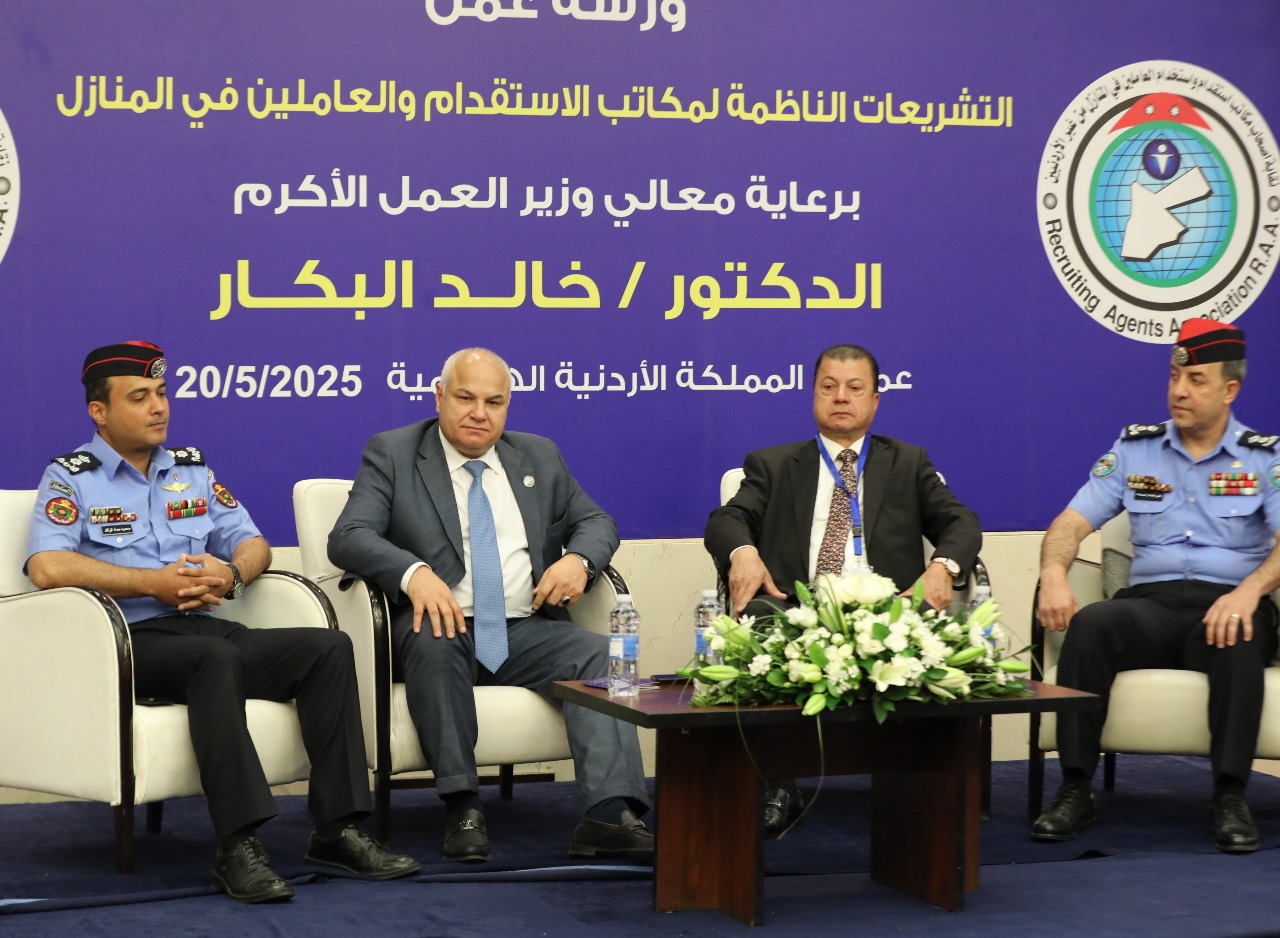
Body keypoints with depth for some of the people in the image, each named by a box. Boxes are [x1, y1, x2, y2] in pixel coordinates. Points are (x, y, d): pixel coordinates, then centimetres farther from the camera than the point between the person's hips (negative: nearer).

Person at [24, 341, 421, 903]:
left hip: (204, 628, 6)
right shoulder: (71, 478, 4)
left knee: (329, 649, -18)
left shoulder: (192, 469, 21)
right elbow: (47, 568, -13)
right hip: (128, 640, -6)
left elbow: (252, 543, 19)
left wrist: (231, 574, -6)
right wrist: (155, 583, -13)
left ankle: (337, 829, -20)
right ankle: (238, 847, -41)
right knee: (218, 656, -38)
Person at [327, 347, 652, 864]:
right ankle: (462, 807, -31)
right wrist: (413, 572, -27)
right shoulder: (392, 454, 5)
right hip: (445, 628, -3)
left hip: (527, 633, 3)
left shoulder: (539, 456, 18)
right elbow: (348, 536, -7)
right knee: (433, 643, -38)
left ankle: (611, 815, -39)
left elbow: (595, 522, 21)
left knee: (599, 654, -26)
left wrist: (579, 558, -5)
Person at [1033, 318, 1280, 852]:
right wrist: (1053, 574, -14)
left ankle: (1230, 796, -28)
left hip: (1226, 606, -2)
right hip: (1149, 605, 2)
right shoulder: (1135, 449, 15)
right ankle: (1075, 790, -26)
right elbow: (1072, 523, 9)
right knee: (1089, 625, -31)